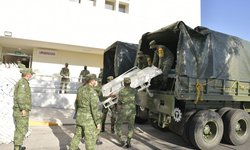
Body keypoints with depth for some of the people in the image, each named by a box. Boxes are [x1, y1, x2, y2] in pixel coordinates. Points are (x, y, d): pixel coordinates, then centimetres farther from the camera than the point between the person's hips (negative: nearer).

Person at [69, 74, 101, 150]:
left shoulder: (80, 89, 5)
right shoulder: (92, 92, -19)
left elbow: (77, 103, 14)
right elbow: (94, 108, -20)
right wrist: (98, 122, -14)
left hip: (80, 117, 8)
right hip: (89, 118, -7)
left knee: (78, 135, 20)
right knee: (90, 139, 6)